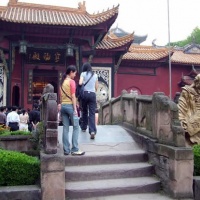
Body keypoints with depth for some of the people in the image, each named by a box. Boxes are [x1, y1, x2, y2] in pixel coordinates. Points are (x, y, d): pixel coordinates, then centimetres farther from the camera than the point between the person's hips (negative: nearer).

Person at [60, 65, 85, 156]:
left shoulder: (62, 82, 13)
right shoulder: (71, 81, -8)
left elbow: (61, 96, 14)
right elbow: (73, 96, -12)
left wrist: (62, 105, 17)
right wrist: (75, 109, -12)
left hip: (63, 106, 7)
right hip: (70, 105, -7)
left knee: (65, 128, 6)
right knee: (76, 127, 0)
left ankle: (66, 150, 8)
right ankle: (74, 150, -2)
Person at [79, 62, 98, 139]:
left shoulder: (83, 74, 2)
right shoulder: (95, 75, 12)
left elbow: (80, 83, -12)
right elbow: (96, 87, 14)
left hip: (85, 93, -1)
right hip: (92, 94, 1)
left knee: (84, 111, 17)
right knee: (92, 113, -5)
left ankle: (84, 127, 30)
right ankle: (92, 131, -19)